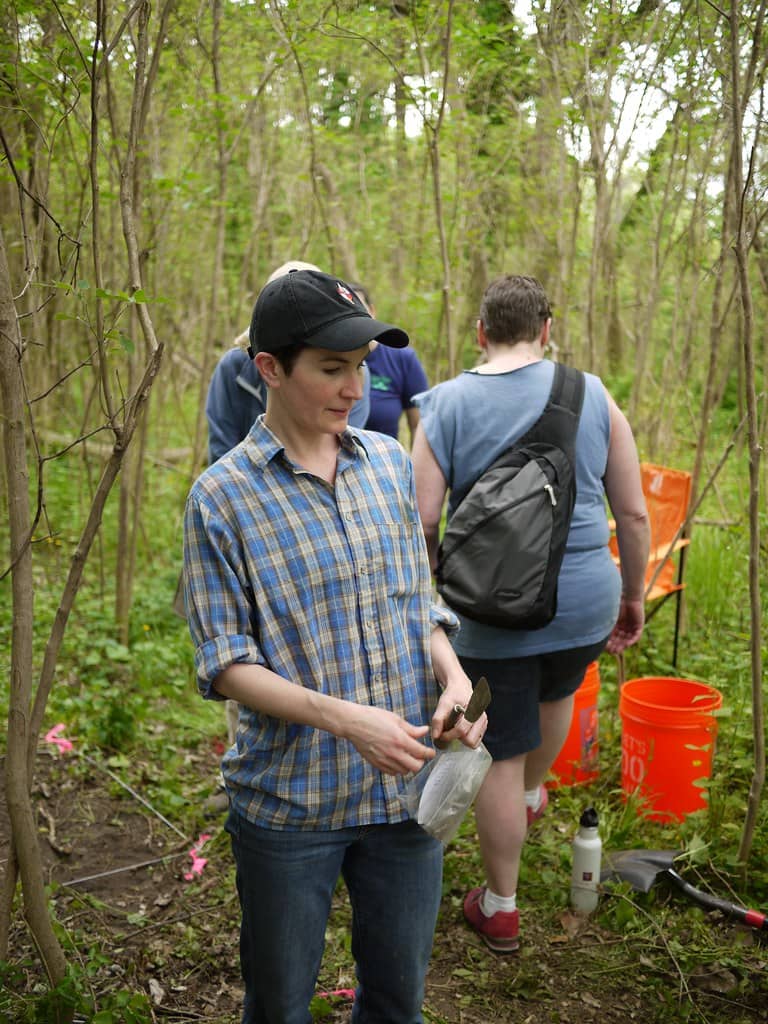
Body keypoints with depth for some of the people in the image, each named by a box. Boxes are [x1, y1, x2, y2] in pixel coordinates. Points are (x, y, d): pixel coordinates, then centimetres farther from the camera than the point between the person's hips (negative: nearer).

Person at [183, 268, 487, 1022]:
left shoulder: (389, 463, 1)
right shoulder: (223, 497, -12)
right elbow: (225, 662, -11)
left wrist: (453, 676, -9)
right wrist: (343, 718, -24)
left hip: (405, 786, 4)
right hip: (290, 799, -3)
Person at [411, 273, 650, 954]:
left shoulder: (447, 405, -7)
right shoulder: (593, 396, -3)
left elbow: (422, 521, -11)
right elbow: (633, 513, -1)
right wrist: (633, 595, 13)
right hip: (586, 600, 3)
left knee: (501, 756, 10)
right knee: (557, 692, 33)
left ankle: (500, 909, 26)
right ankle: (533, 795, 61)